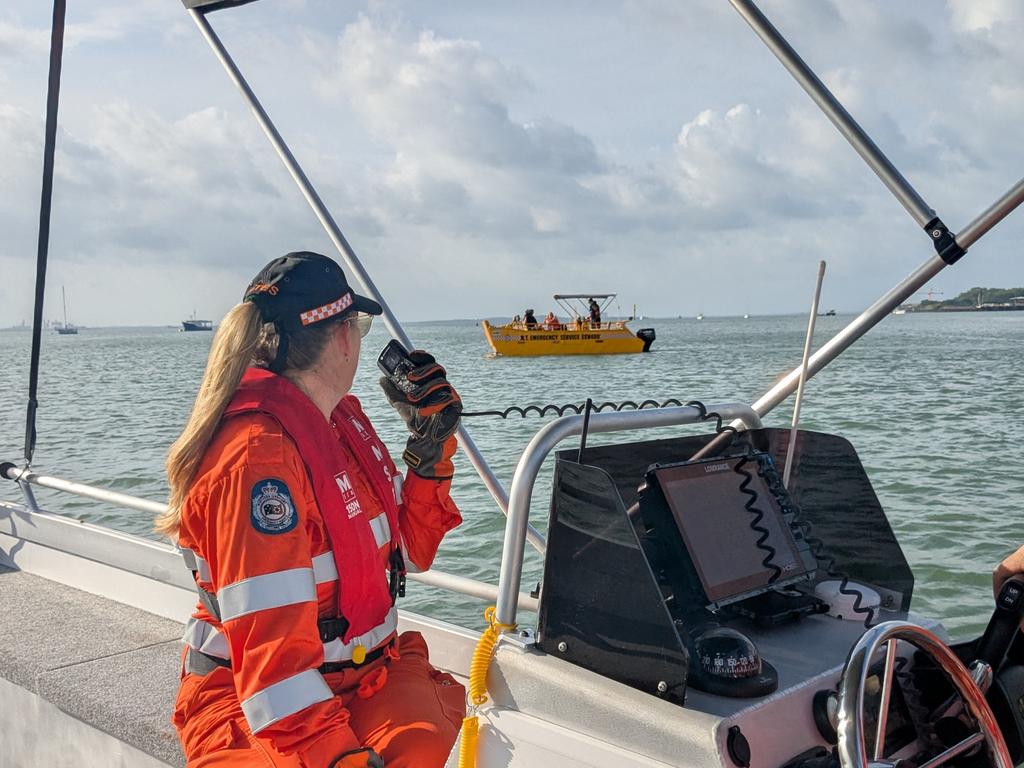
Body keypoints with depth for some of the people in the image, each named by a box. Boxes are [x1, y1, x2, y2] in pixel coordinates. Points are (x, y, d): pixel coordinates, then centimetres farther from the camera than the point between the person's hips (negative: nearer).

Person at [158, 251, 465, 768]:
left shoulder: (341, 419, 7)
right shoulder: (258, 455, -21)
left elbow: (405, 551, 17)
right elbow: (270, 648, -27)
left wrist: (431, 448, 4)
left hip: (364, 674, 7)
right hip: (253, 705, -7)